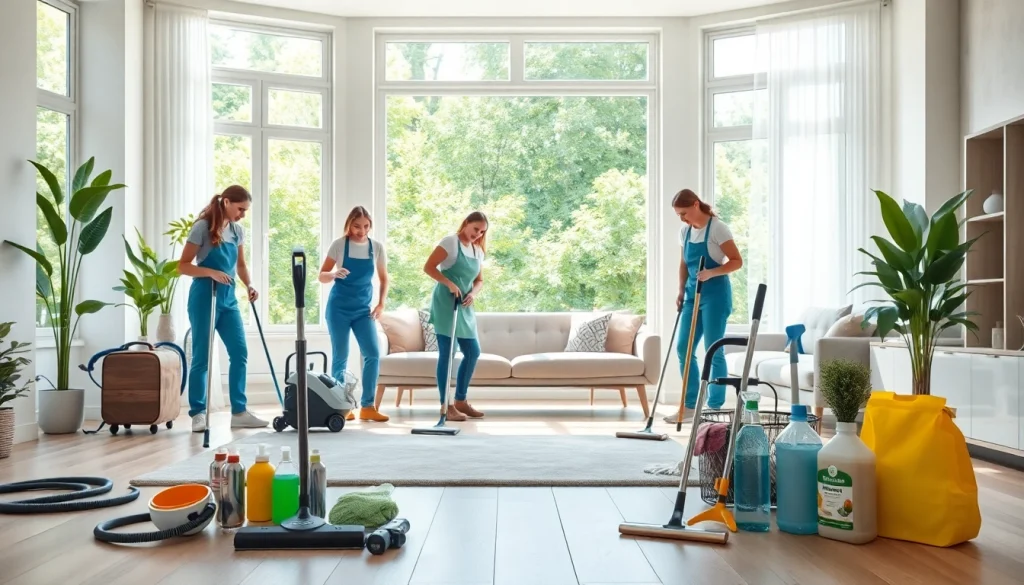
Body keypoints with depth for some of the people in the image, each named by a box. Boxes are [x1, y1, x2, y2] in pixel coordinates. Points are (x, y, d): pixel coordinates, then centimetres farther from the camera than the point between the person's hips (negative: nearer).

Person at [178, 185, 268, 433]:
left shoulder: (237, 230, 8)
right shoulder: (203, 227, -10)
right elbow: (183, 266, -11)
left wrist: (249, 286, 1)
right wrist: (212, 272, -25)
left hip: (228, 298, 6)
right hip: (204, 298, -6)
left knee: (240, 352, 2)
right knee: (202, 357, -1)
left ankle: (239, 411, 8)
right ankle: (198, 414, 8)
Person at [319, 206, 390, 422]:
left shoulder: (377, 247, 2)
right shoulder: (339, 245, -7)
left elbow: (383, 278, 11)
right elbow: (322, 276, -5)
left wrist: (381, 304, -1)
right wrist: (335, 274, -27)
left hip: (363, 309, 3)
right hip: (339, 308, -3)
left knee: (373, 354, -8)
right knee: (340, 358, 1)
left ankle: (367, 407, 1)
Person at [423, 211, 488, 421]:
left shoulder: (478, 251, 15)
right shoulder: (450, 242, -7)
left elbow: (479, 280, 18)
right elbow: (428, 267, -13)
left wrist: (473, 293, -4)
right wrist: (450, 284, -22)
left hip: (464, 307, 8)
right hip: (445, 303, -8)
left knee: (473, 352, 9)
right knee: (446, 354, -7)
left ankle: (461, 400, 22)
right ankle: (446, 406, -1)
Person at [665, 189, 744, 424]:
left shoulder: (717, 228, -12)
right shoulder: (684, 231, 8)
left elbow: (737, 261, -14)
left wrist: (711, 273, -27)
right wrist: (681, 292, 10)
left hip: (715, 293, -7)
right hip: (693, 293, 7)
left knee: (713, 351, -4)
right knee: (683, 348, 4)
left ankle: (715, 407, 6)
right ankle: (690, 404, 13)